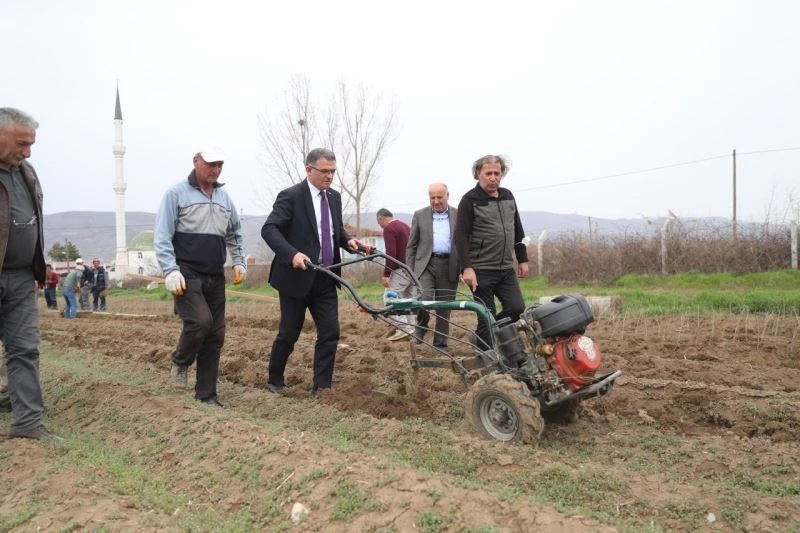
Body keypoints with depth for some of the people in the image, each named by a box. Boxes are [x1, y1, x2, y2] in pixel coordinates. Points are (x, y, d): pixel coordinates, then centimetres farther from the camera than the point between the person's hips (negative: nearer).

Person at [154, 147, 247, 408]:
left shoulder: (224, 197, 13)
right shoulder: (177, 193, -3)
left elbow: (235, 234, 26)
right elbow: (162, 236, -7)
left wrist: (239, 263, 18)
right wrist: (171, 271, -17)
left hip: (215, 277, 6)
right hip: (187, 274, -5)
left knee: (215, 334, 4)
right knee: (200, 320, -24)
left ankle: (206, 394, 14)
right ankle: (181, 361, 8)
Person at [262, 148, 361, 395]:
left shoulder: (334, 197, 9)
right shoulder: (291, 196, -11)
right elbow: (269, 229, -21)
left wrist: (348, 240, -1)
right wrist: (292, 254, -35)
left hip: (325, 279, 6)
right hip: (297, 276, -6)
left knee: (330, 332, 1)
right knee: (289, 334, 6)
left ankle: (322, 387, 10)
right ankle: (274, 380, 29)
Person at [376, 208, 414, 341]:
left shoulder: (388, 228, -10)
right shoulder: (404, 225, 19)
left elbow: (391, 253, -19)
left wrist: (386, 274, -18)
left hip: (402, 268, -9)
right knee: (405, 297, 14)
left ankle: (403, 327, -12)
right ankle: (408, 326, 14)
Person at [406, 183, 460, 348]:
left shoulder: (459, 215, 8)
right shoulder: (420, 215, 8)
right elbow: (411, 245, 9)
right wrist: (409, 270, 2)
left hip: (449, 266, 1)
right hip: (425, 264, -1)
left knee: (444, 307, 4)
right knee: (424, 299, -18)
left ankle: (440, 344, 16)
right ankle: (420, 329, 9)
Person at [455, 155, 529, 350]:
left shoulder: (508, 196, 12)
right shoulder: (470, 200, -8)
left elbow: (518, 231, 18)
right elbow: (461, 236, -13)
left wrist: (522, 259, 15)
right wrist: (467, 267, -21)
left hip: (507, 269, 6)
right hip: (482, 270, -6)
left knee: (517, 308, -1)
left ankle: (482, 337, 20)